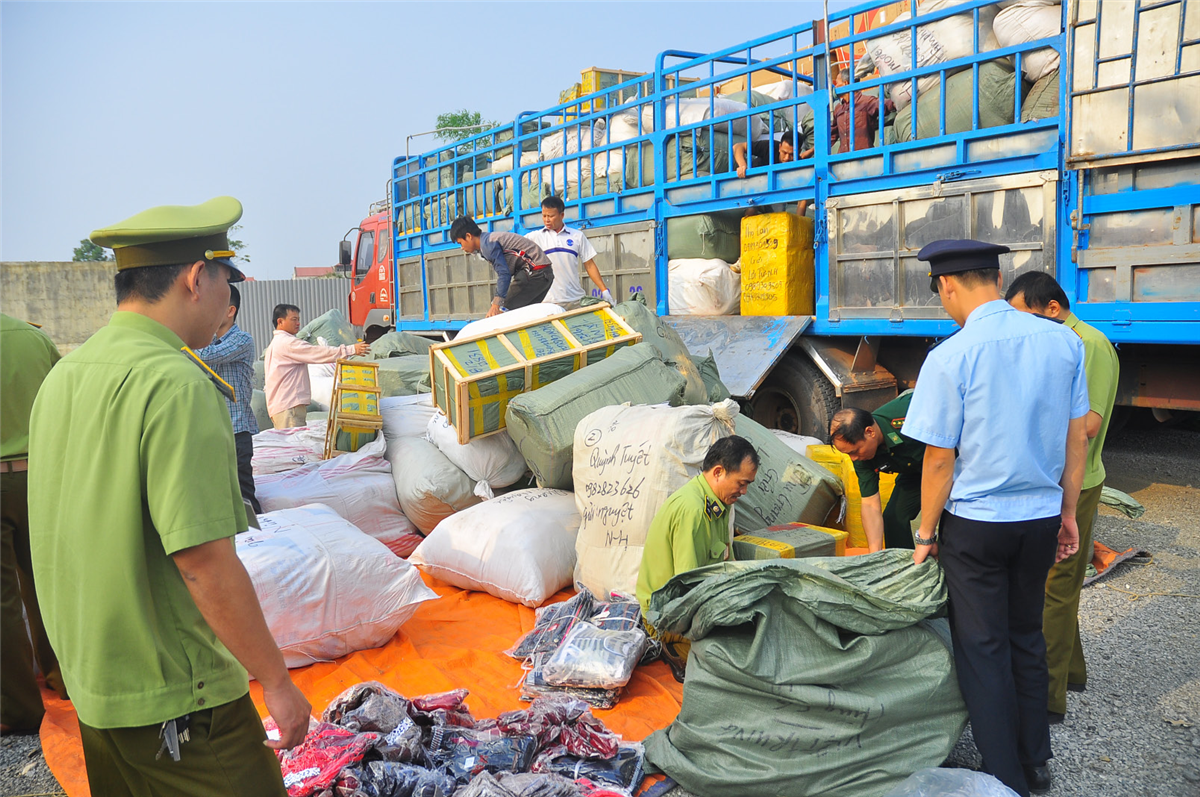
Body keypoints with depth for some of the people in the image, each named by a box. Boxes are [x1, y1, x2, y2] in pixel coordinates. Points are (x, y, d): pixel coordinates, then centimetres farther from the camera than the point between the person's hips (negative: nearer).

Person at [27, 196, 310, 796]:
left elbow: (63, 534, 13)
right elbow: (203, 560, -26)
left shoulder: (62, 375, 5)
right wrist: (277, 681, -16)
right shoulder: (177, 384, -22)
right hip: (176, 700, -9)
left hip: (89, 684, 9)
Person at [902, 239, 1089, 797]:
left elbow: (939, 459, -13)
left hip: (975, 523, -5)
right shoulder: (1063, 341, -1)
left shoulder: (951, 355, -16)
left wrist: (926, 532, -1)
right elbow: (1077, 437, 5)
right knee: (1027, 637, 21)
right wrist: (1068, 512, 16)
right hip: (1042, 518, 6)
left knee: (983, 650, 8)